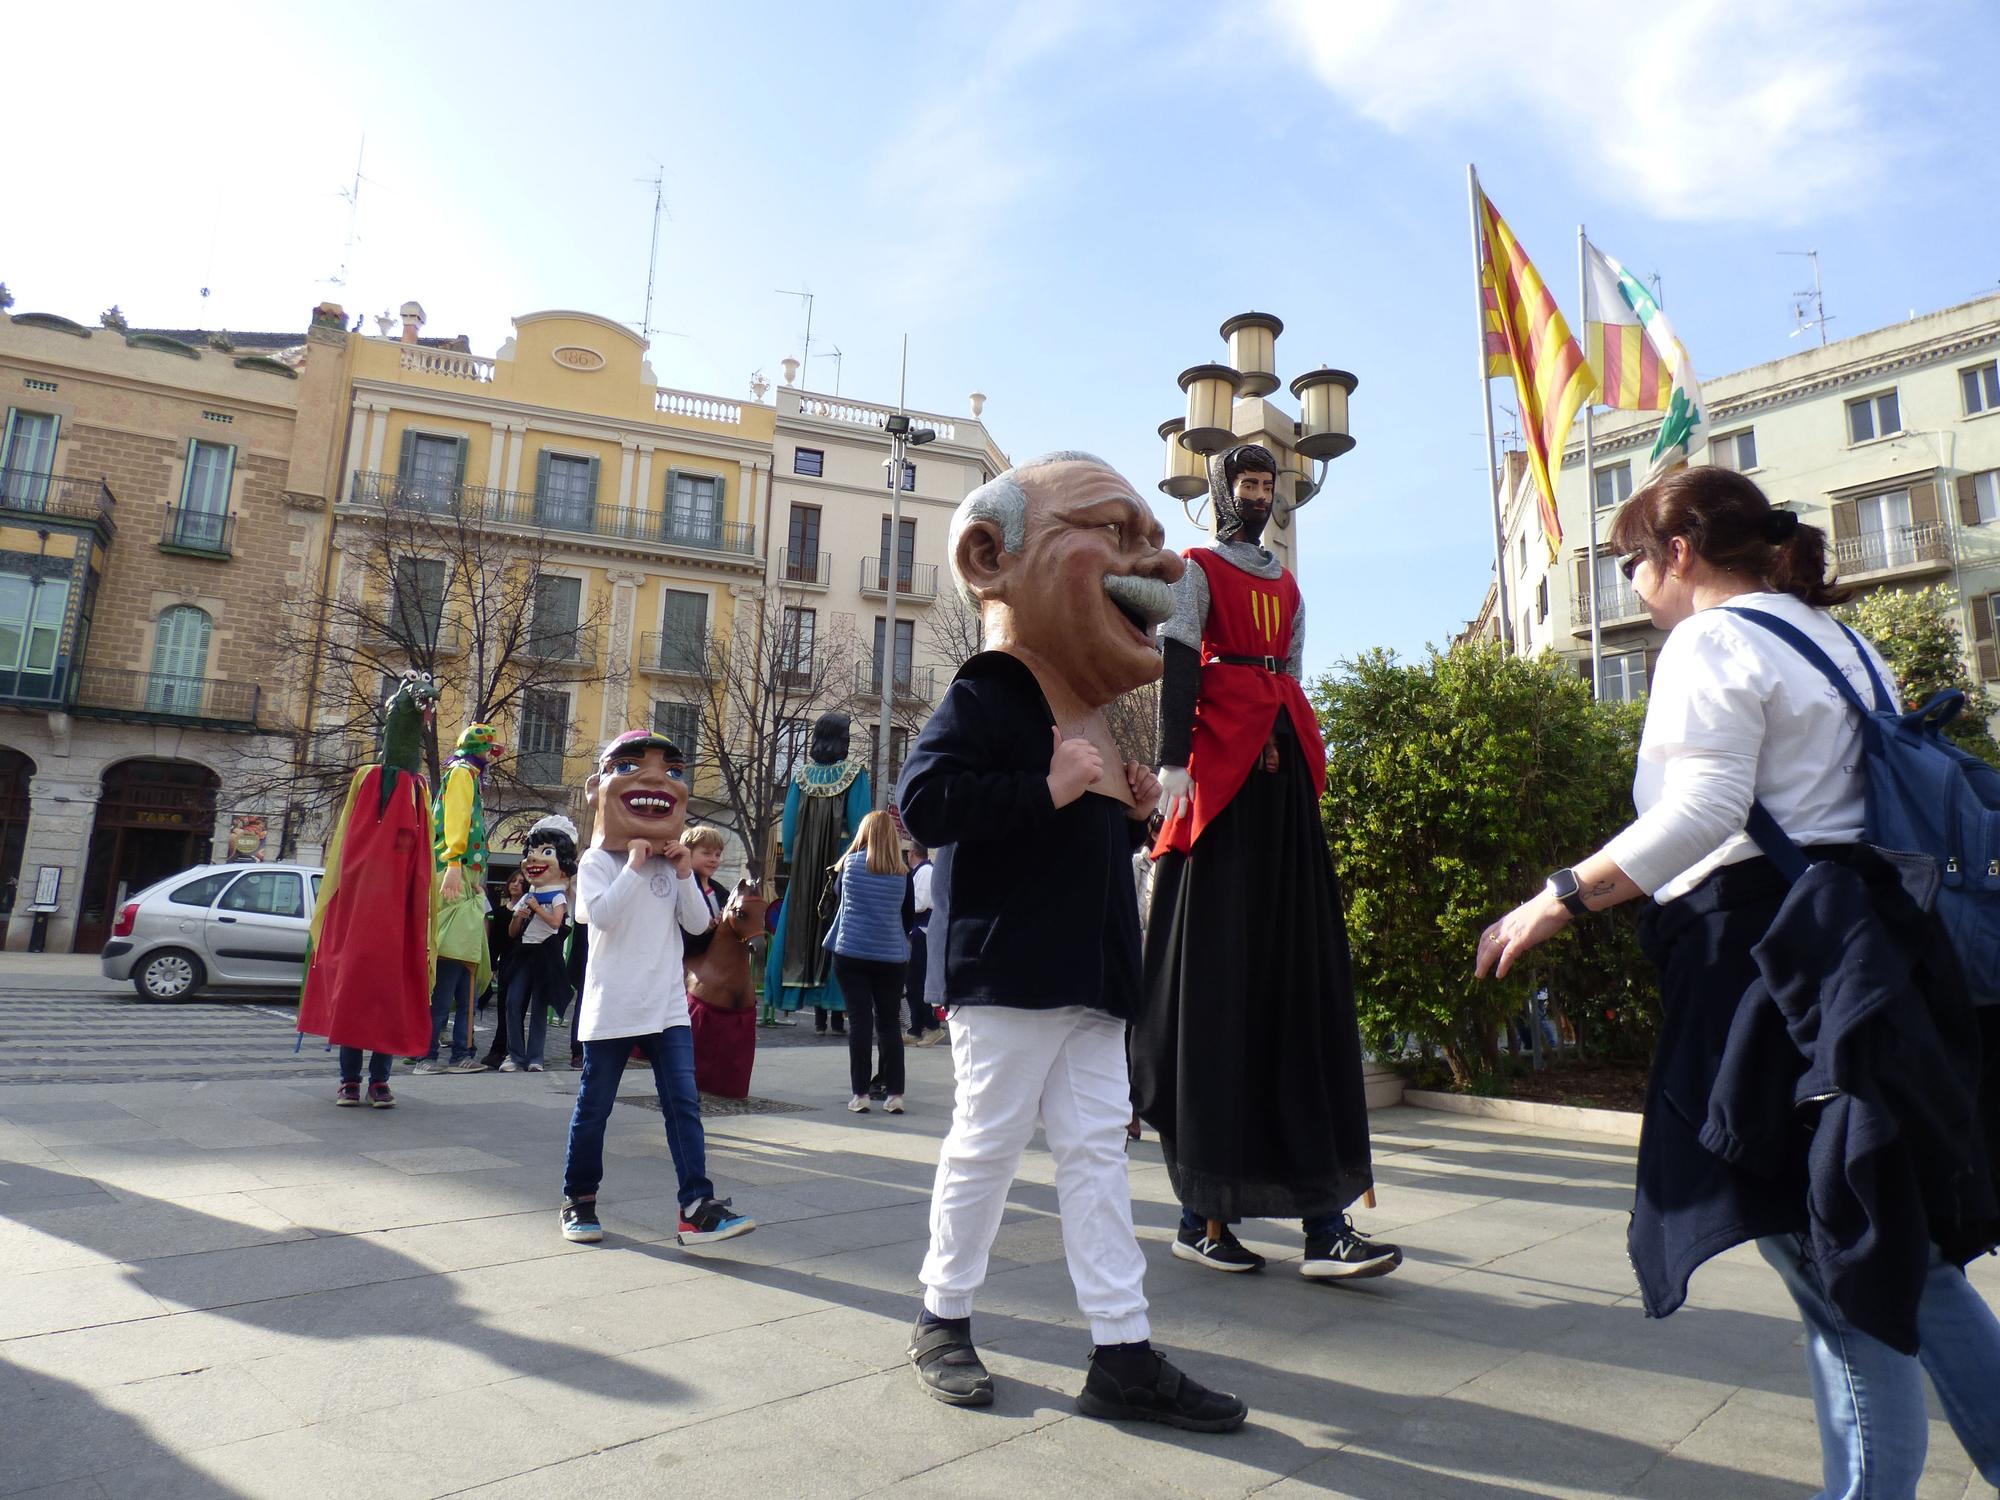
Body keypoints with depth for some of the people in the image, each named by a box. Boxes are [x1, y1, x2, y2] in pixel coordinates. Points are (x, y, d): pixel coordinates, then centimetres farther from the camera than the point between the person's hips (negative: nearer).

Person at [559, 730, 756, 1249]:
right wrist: (635, 867, -21)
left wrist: (685, 875, -8)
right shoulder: (597, 861, -4)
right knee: (594, 1106, 10)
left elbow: (698, 924, 3)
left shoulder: (672, 864, 10)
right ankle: (579, 1199, 28)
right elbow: (601, 914, -21)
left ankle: (697, 1207, -4)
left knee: (684, 1104, -3)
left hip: (668, 1006, 4)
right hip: (612, 1007, -4)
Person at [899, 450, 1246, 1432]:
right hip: (1006, 973, -8)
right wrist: (1048, 790, -24)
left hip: (1089, 978, 8)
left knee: (1096, 1149, 9)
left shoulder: (1088, 716, 17)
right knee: (987, 1141, 4)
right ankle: (943, 1320, 25)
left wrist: (1132, 814, 7)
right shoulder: (986, 697, -10)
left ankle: (1123, 1355, 17)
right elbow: (924, 800, -24)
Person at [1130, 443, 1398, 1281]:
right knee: (1220, 980, -8)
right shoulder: (1197, 570, 8)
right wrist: (1173, 760, -18)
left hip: (1285, 773, 7)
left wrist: (1307, 765, 15)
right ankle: (1205, 1212, 0)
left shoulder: (1287, 585, 26)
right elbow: (1179, 663, -6)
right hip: (1221, 767, -6)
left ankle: (1324, 1219, -1)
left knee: (1301, 976, -1)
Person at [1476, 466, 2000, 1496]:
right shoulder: (1840, 641, 19)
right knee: (1901, 1250, 17)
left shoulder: (1713, 641, -9)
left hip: (1771, 955, -9)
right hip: (1870, 942, 10)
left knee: (1832, 1258, -2)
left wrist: (1562, 899, -19)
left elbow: (1702, 810, -21)